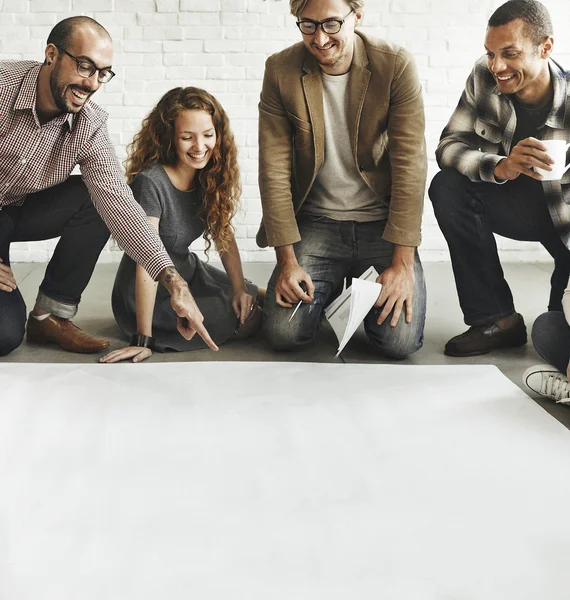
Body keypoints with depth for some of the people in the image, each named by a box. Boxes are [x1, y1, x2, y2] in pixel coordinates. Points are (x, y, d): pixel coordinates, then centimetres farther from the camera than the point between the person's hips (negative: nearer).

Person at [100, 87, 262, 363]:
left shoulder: (210, 175, -6)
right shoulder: (151, 182, -28)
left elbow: (224, 234, 2)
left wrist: (240, 288, -11)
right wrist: (143, 340, -28)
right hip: (150, 297, -7)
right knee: (249, 319, -13)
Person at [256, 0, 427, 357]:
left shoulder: (396, 66, -11)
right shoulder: (281, 70, -6)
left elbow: (410, 165, -13)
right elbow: (274, 169, -6)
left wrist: (403, 263, -18)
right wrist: (287, 260, -12)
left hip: (382, 222, -1)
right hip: (315, 221, 1)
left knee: (400, 342, -15)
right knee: (283, 334, -14)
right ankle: (330, 290, 21)